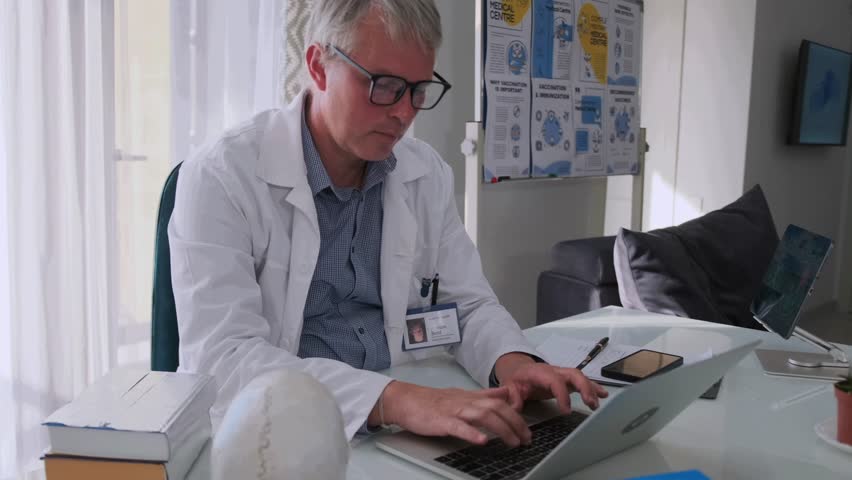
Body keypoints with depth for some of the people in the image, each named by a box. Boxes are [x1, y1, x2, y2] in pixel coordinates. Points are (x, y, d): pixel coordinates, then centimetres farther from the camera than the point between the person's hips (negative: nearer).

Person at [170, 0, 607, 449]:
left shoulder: (427, 175, 4)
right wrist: (394, 399, -35)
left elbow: (468, 305, 8)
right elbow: (223, 360, -23)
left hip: (411, 431, 4)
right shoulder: (222, 177, -13)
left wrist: (511, 363, -14)